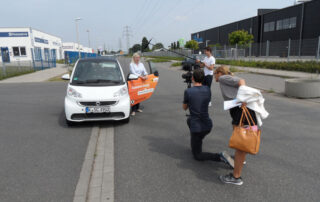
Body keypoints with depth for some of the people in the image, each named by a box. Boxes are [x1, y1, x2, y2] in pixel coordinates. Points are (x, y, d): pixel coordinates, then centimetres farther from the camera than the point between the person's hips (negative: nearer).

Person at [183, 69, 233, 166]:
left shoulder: (188, 91, -14)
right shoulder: (207, 89, 0)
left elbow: (184, 107, 2)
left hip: (197, 128, -6)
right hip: (208, 125, 6)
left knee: (197, 156, 10)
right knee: (189, 120, 35)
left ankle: (220, 157, -14)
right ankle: (195, 144, 37)